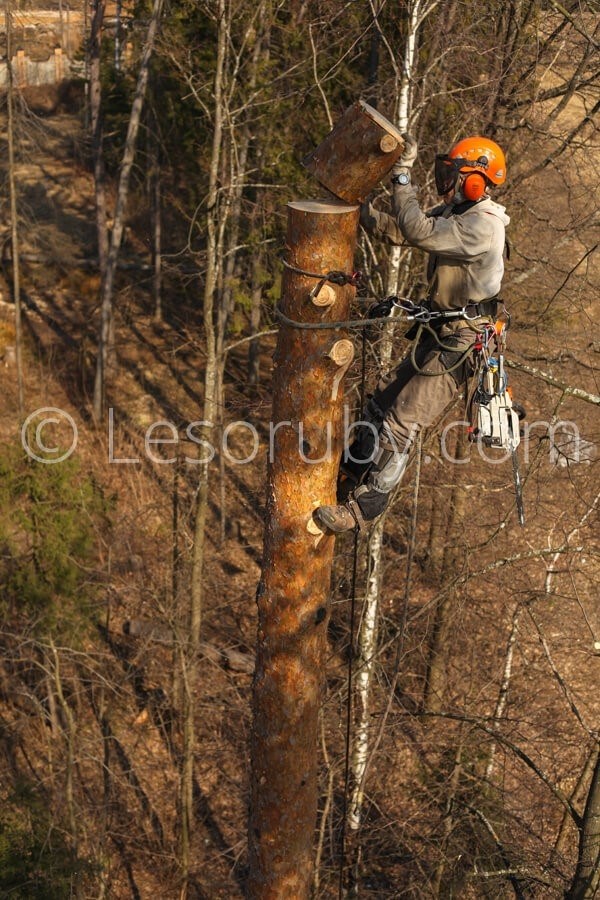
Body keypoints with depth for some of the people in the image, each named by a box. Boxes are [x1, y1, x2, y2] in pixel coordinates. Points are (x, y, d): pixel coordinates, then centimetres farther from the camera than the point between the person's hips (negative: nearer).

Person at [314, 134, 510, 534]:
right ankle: (349, 480, 30)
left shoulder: (483, 227, -23)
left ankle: (364, 508, 0)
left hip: (459, 346, -10)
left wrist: (403, 174, -25)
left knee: (402, 423, -9)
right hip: (438, 334, 10)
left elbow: (418, 231, -32)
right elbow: (397, 230, 12)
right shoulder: (454, 213, 8)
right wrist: (359, 206, -2)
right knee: (383, 402, 16)